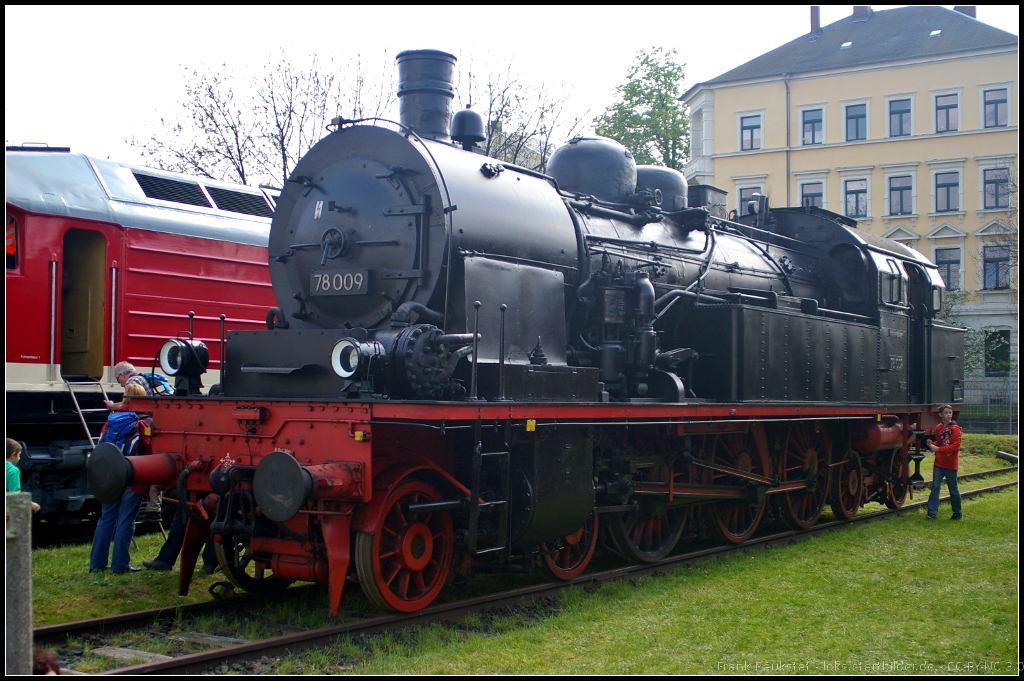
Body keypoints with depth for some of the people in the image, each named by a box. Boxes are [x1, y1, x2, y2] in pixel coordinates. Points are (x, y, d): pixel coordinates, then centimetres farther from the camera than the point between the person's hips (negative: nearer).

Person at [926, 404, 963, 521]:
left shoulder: (955, 429, -10)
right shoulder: (938, 428, 8)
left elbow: (955, 446, -17)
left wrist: (938, 449, -21)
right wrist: (932, 444, -1)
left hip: (951, 464, -5)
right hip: (939, 463, 5)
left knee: (953, 489, 6)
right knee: (935, 487, -2)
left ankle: (958, 513, 20)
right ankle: (932, 512, -2)